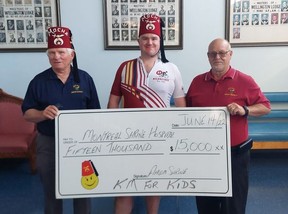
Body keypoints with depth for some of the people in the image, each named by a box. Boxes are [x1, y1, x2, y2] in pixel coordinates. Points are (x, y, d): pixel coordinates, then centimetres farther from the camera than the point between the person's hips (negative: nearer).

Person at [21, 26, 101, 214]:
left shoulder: (85, 78, -1)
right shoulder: (39, 81, -2)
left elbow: (95, 112, 3)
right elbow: (27, 113, -1)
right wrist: (43, 114, -22)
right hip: (48, 144, 0)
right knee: (51, 191, 16)